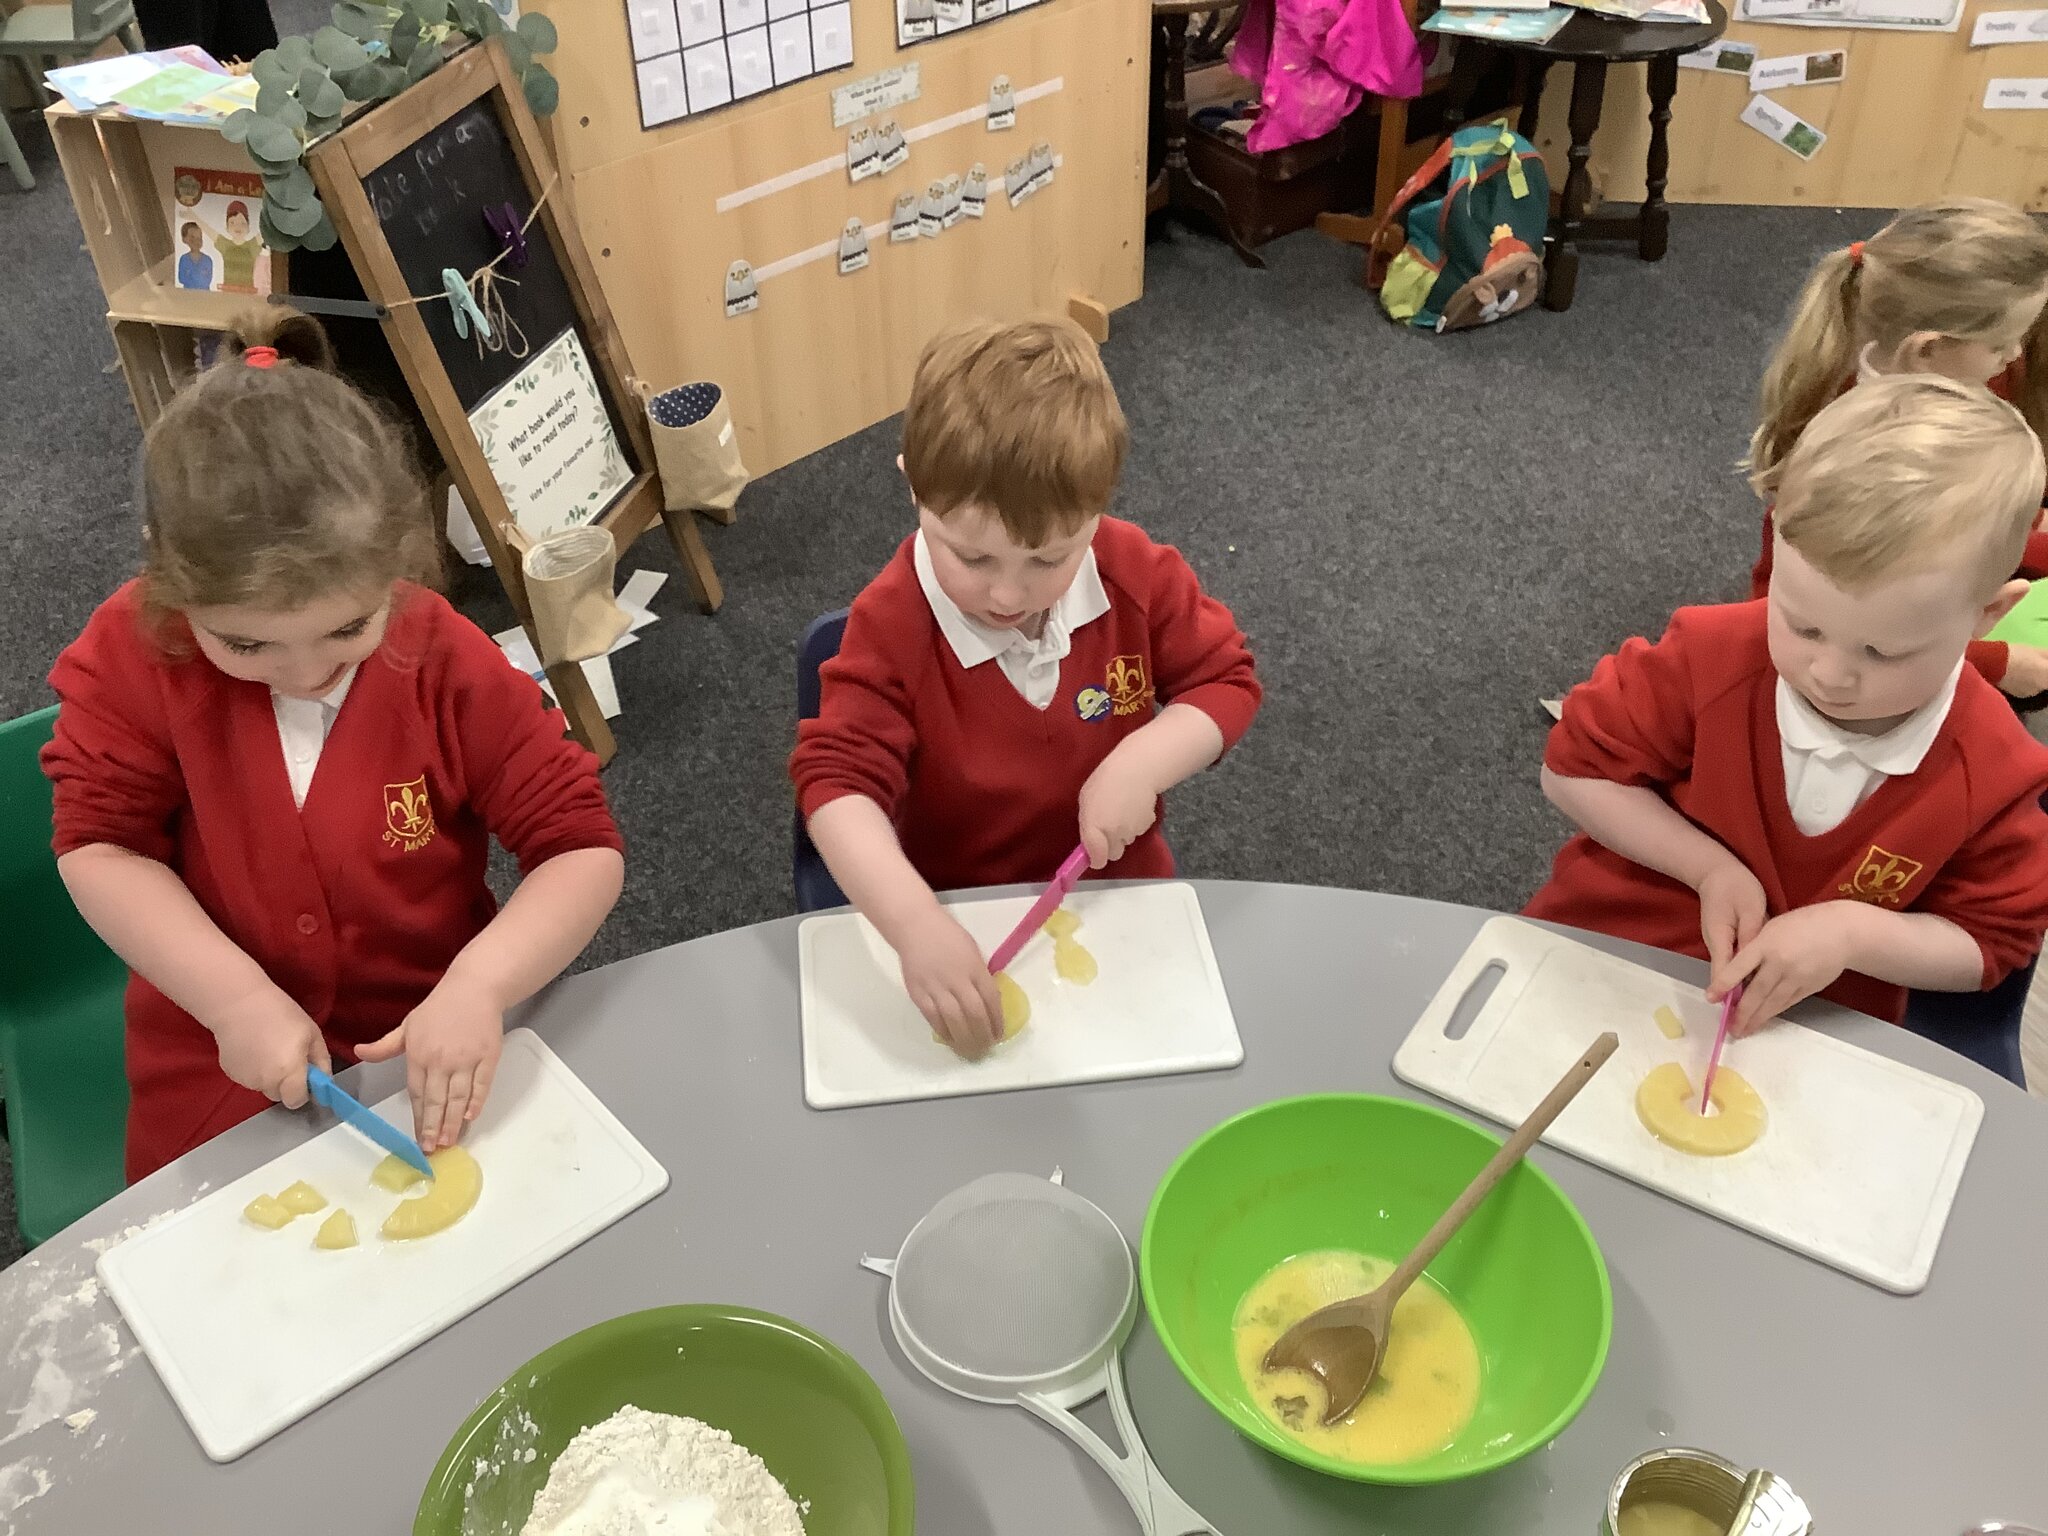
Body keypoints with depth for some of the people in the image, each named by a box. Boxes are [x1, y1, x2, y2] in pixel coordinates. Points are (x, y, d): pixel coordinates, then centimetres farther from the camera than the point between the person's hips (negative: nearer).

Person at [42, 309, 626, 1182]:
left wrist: (478, 986, -31)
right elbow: (99, 846, -10)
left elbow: (583, 849, -16)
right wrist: (237, 998, -21)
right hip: (226, 1062, 0)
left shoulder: (452, 667, -18)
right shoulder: (134, 653, -14)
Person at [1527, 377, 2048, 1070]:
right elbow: (1573, 770, -8)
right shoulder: (1711, 656, -17)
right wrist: (1711, 869, -17)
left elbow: (1988, 944, -2)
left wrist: (1854, 931, -21)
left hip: (1819, 1030, 2)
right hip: (1618, 941, -1)